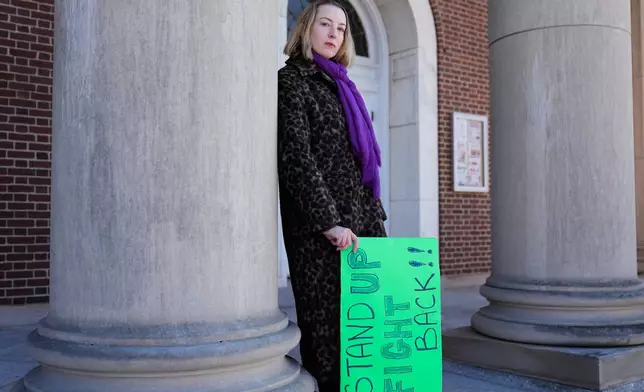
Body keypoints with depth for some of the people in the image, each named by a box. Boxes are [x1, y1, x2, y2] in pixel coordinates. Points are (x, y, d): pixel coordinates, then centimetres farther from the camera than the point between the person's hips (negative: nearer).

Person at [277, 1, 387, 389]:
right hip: (319, 225, -7)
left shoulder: (341, 85, 21)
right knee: (326, 319, -2)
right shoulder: (292, 80, -1)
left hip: (362, 217, 7)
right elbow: (296, 155, -12)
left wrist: (376, 212, 15)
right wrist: (328, 221, -19)